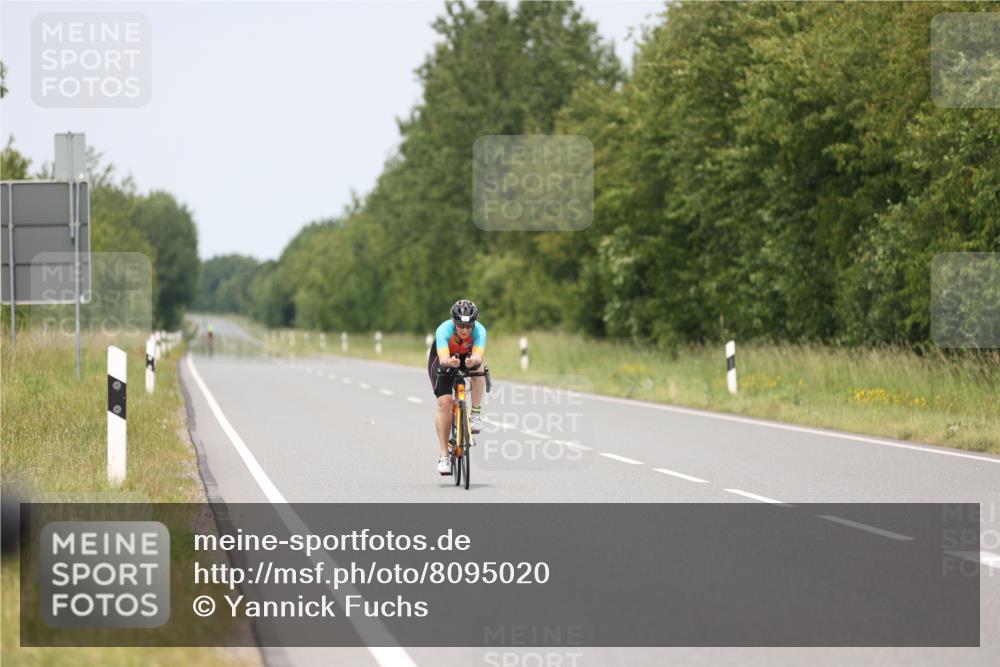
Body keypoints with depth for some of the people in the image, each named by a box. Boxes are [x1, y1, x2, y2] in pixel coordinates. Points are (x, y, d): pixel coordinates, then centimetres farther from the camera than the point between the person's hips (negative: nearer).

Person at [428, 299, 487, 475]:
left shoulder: (479, 331, -31)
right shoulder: (444, 330, -34)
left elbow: (479, 356, -47)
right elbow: (443, 359, -47)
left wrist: (474, 360, -70)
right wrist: (450, 362, -70)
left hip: (468, 359, 2)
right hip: (443, 362, -2)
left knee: (478, 368, -33)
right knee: (444, 402, -19)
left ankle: (476, 414, -17)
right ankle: (443, 455, -16)